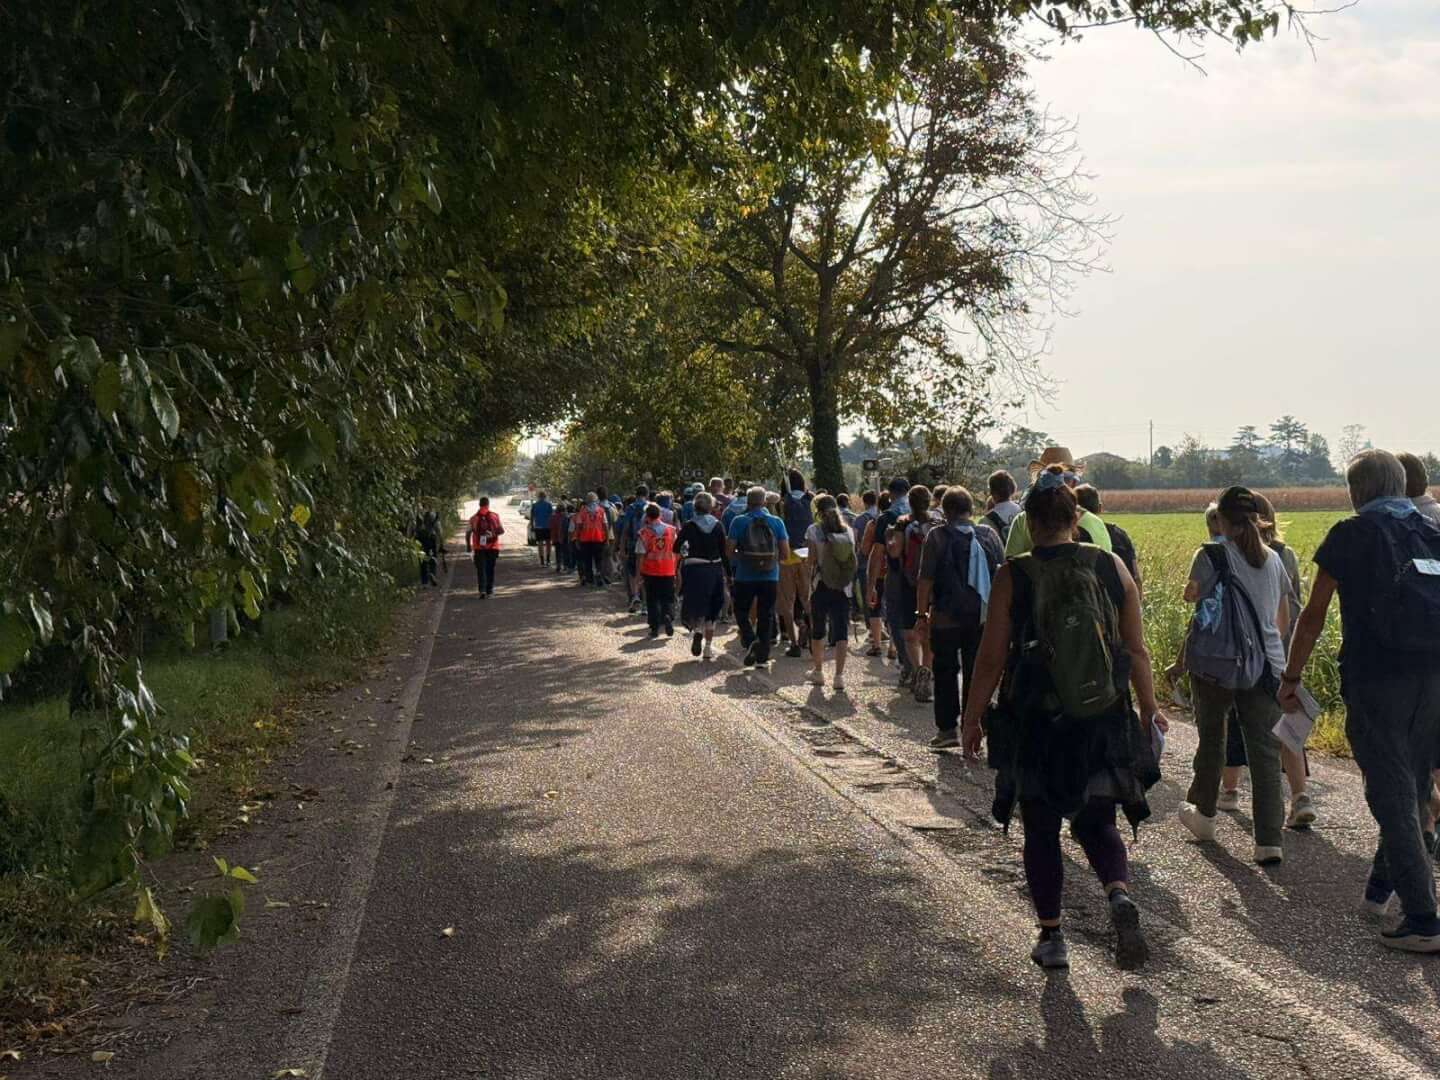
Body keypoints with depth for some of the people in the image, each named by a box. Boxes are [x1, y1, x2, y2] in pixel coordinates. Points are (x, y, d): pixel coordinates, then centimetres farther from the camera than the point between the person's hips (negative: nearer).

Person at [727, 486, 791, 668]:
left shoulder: (739, 521, -7)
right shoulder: (776, 522, -1)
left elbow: (729, 549, -9)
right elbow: (785, 552, -1)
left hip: (745, 576, -2)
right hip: (770, 577, 2)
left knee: (741, 611, 14)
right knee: (766, 615, 10)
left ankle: (750, 641, -11)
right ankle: (763, 656, 11)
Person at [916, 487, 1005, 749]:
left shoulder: (937, 537, -10)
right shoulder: (989, 534, 3)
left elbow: (925, 580, -11)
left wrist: (922, 613, -4)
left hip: (946, 618, -3)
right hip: (982, 617, 4)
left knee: (945, 671, 7)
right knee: (975, 672, 11)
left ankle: (947, 728, 5)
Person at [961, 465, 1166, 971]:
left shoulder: (1012, 577, -10)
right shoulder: (1112, 568, -1)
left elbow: (991, 659, -8)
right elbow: (1137, 652, 3)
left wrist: (971, 719, 4)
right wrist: (1150, 707, 16)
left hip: (1034, 725, -2)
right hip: (1104, 722, 2)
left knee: (1041, 831, 14)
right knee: (1096, 822, 17)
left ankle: (1051, 938, 19)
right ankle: (1120, 896, -9)